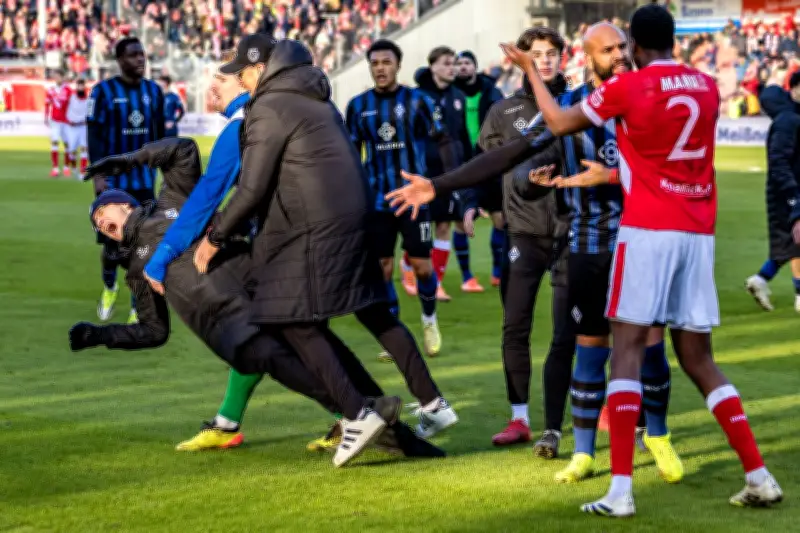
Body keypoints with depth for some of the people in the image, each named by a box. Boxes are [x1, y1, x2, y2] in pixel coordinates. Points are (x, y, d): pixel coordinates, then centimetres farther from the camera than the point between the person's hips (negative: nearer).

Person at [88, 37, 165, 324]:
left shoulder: (154, 91, 5)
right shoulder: (104, 91, -8)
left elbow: (159, 135, 12)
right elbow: (94, 135, -8)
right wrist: (98, 175, -13)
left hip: (144, 180, 3)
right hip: (113, 180, -3)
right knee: (113, 244, 4)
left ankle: (137, 309, 9)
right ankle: (109, 287, 34)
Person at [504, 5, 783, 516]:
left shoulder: (626, 87, -5)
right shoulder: (708, 88, 10)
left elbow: (559, 123, 9)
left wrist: (530, 69, 23)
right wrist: (608, 175, 30)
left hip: (647, 230, -5)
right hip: (698, 232, 5)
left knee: (628, 348, -3)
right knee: (698, 358, 12)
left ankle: (621, 489, -12)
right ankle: (759, 476, 6)